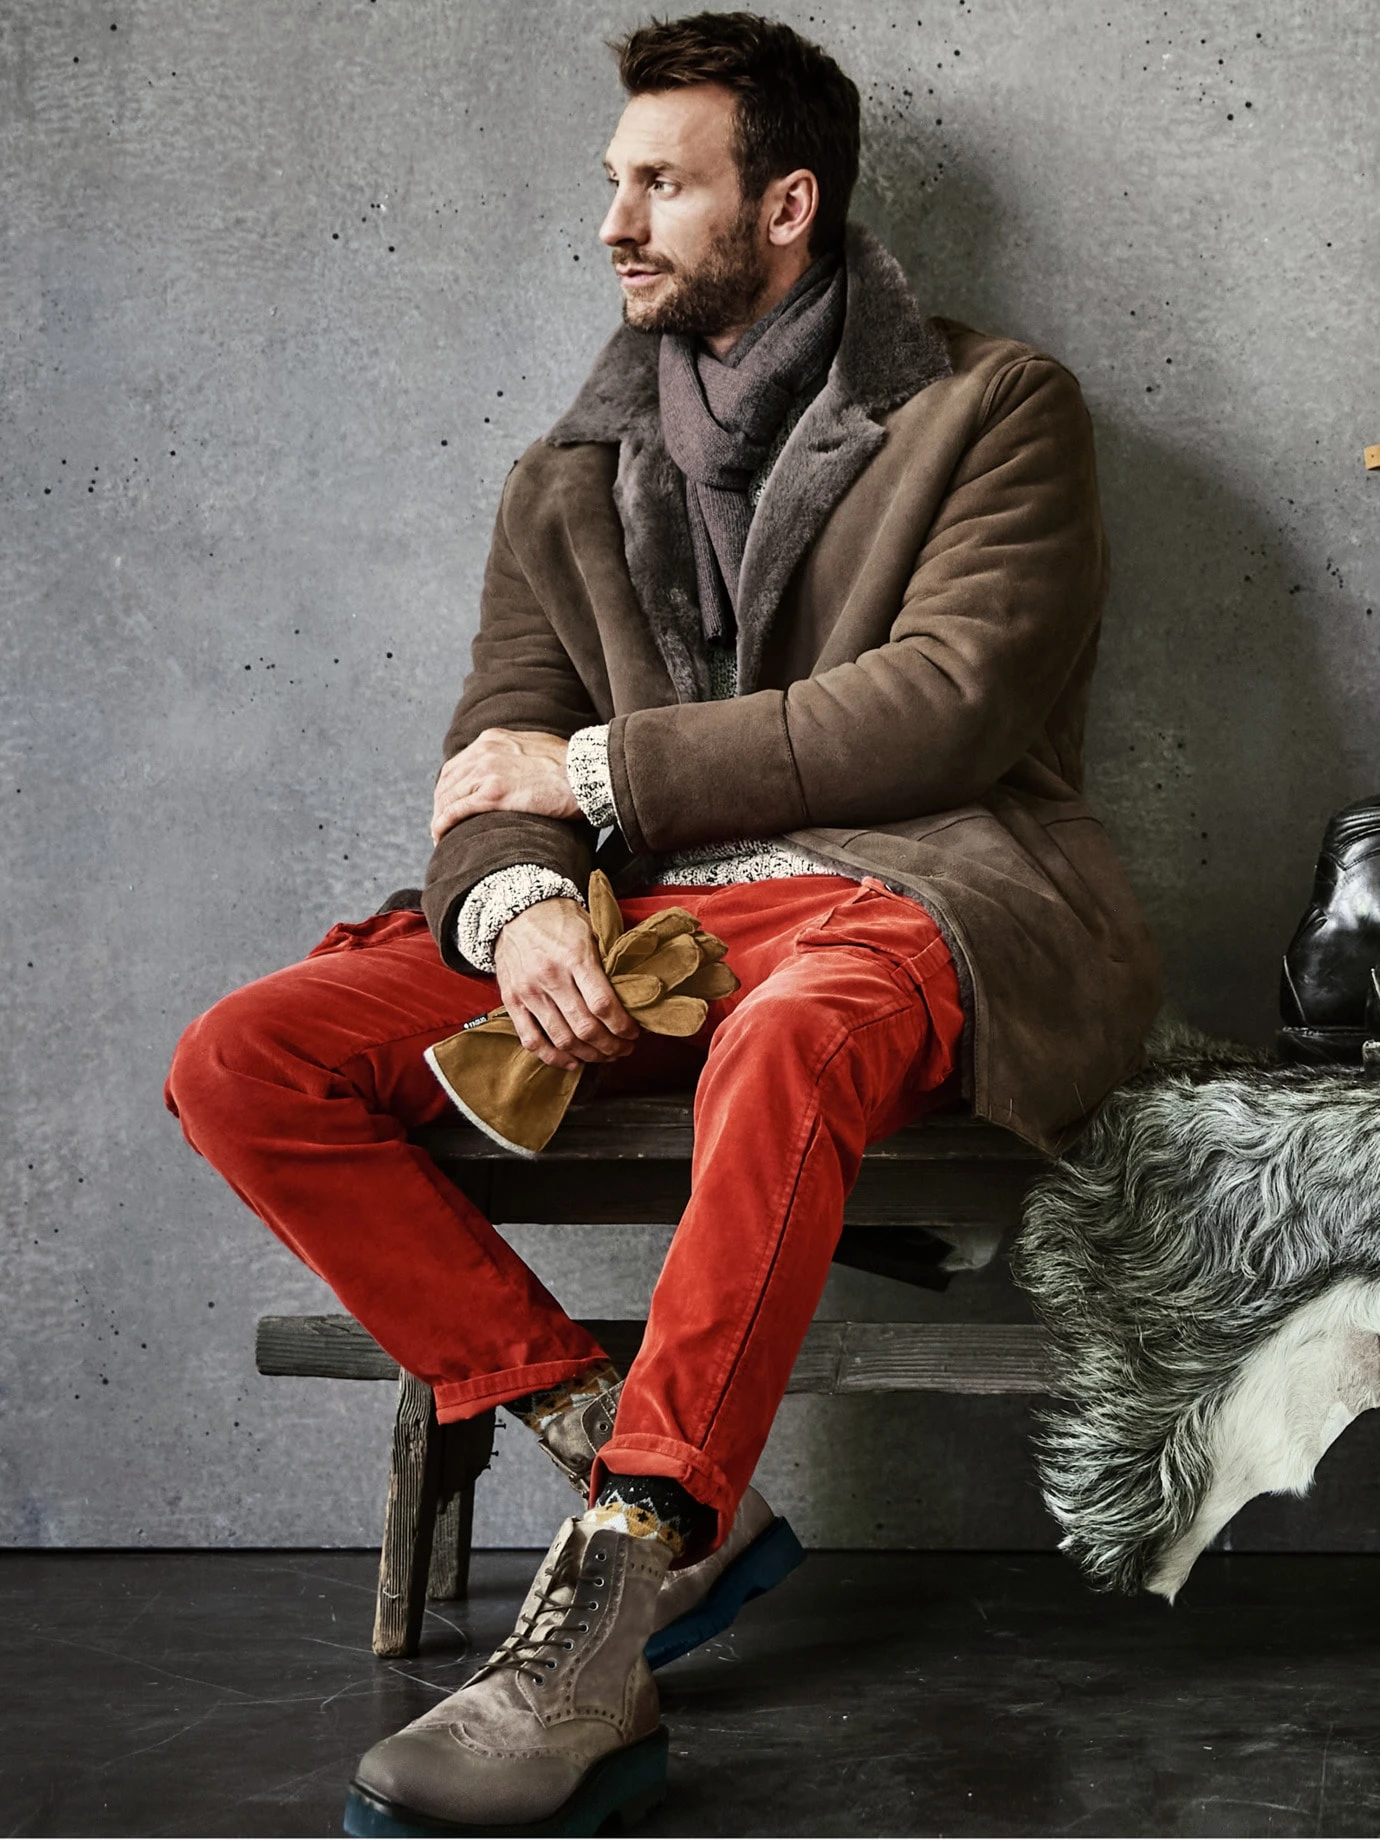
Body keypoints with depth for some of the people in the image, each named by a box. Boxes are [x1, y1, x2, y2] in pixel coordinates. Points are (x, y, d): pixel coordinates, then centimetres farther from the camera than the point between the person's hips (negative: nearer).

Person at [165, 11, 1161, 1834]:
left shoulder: (993, 405, 7)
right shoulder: (579, 473, 21)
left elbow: (954, 704, -7)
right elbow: (500, 748, 12)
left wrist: (600, 768, -5)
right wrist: (518, 893, -14)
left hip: (903, 885, -5)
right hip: (633, 921, 6)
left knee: (787, 1049, -42)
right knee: (242, 1064, -16)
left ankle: (596, 1615, -38)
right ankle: (630, 1469, -20)